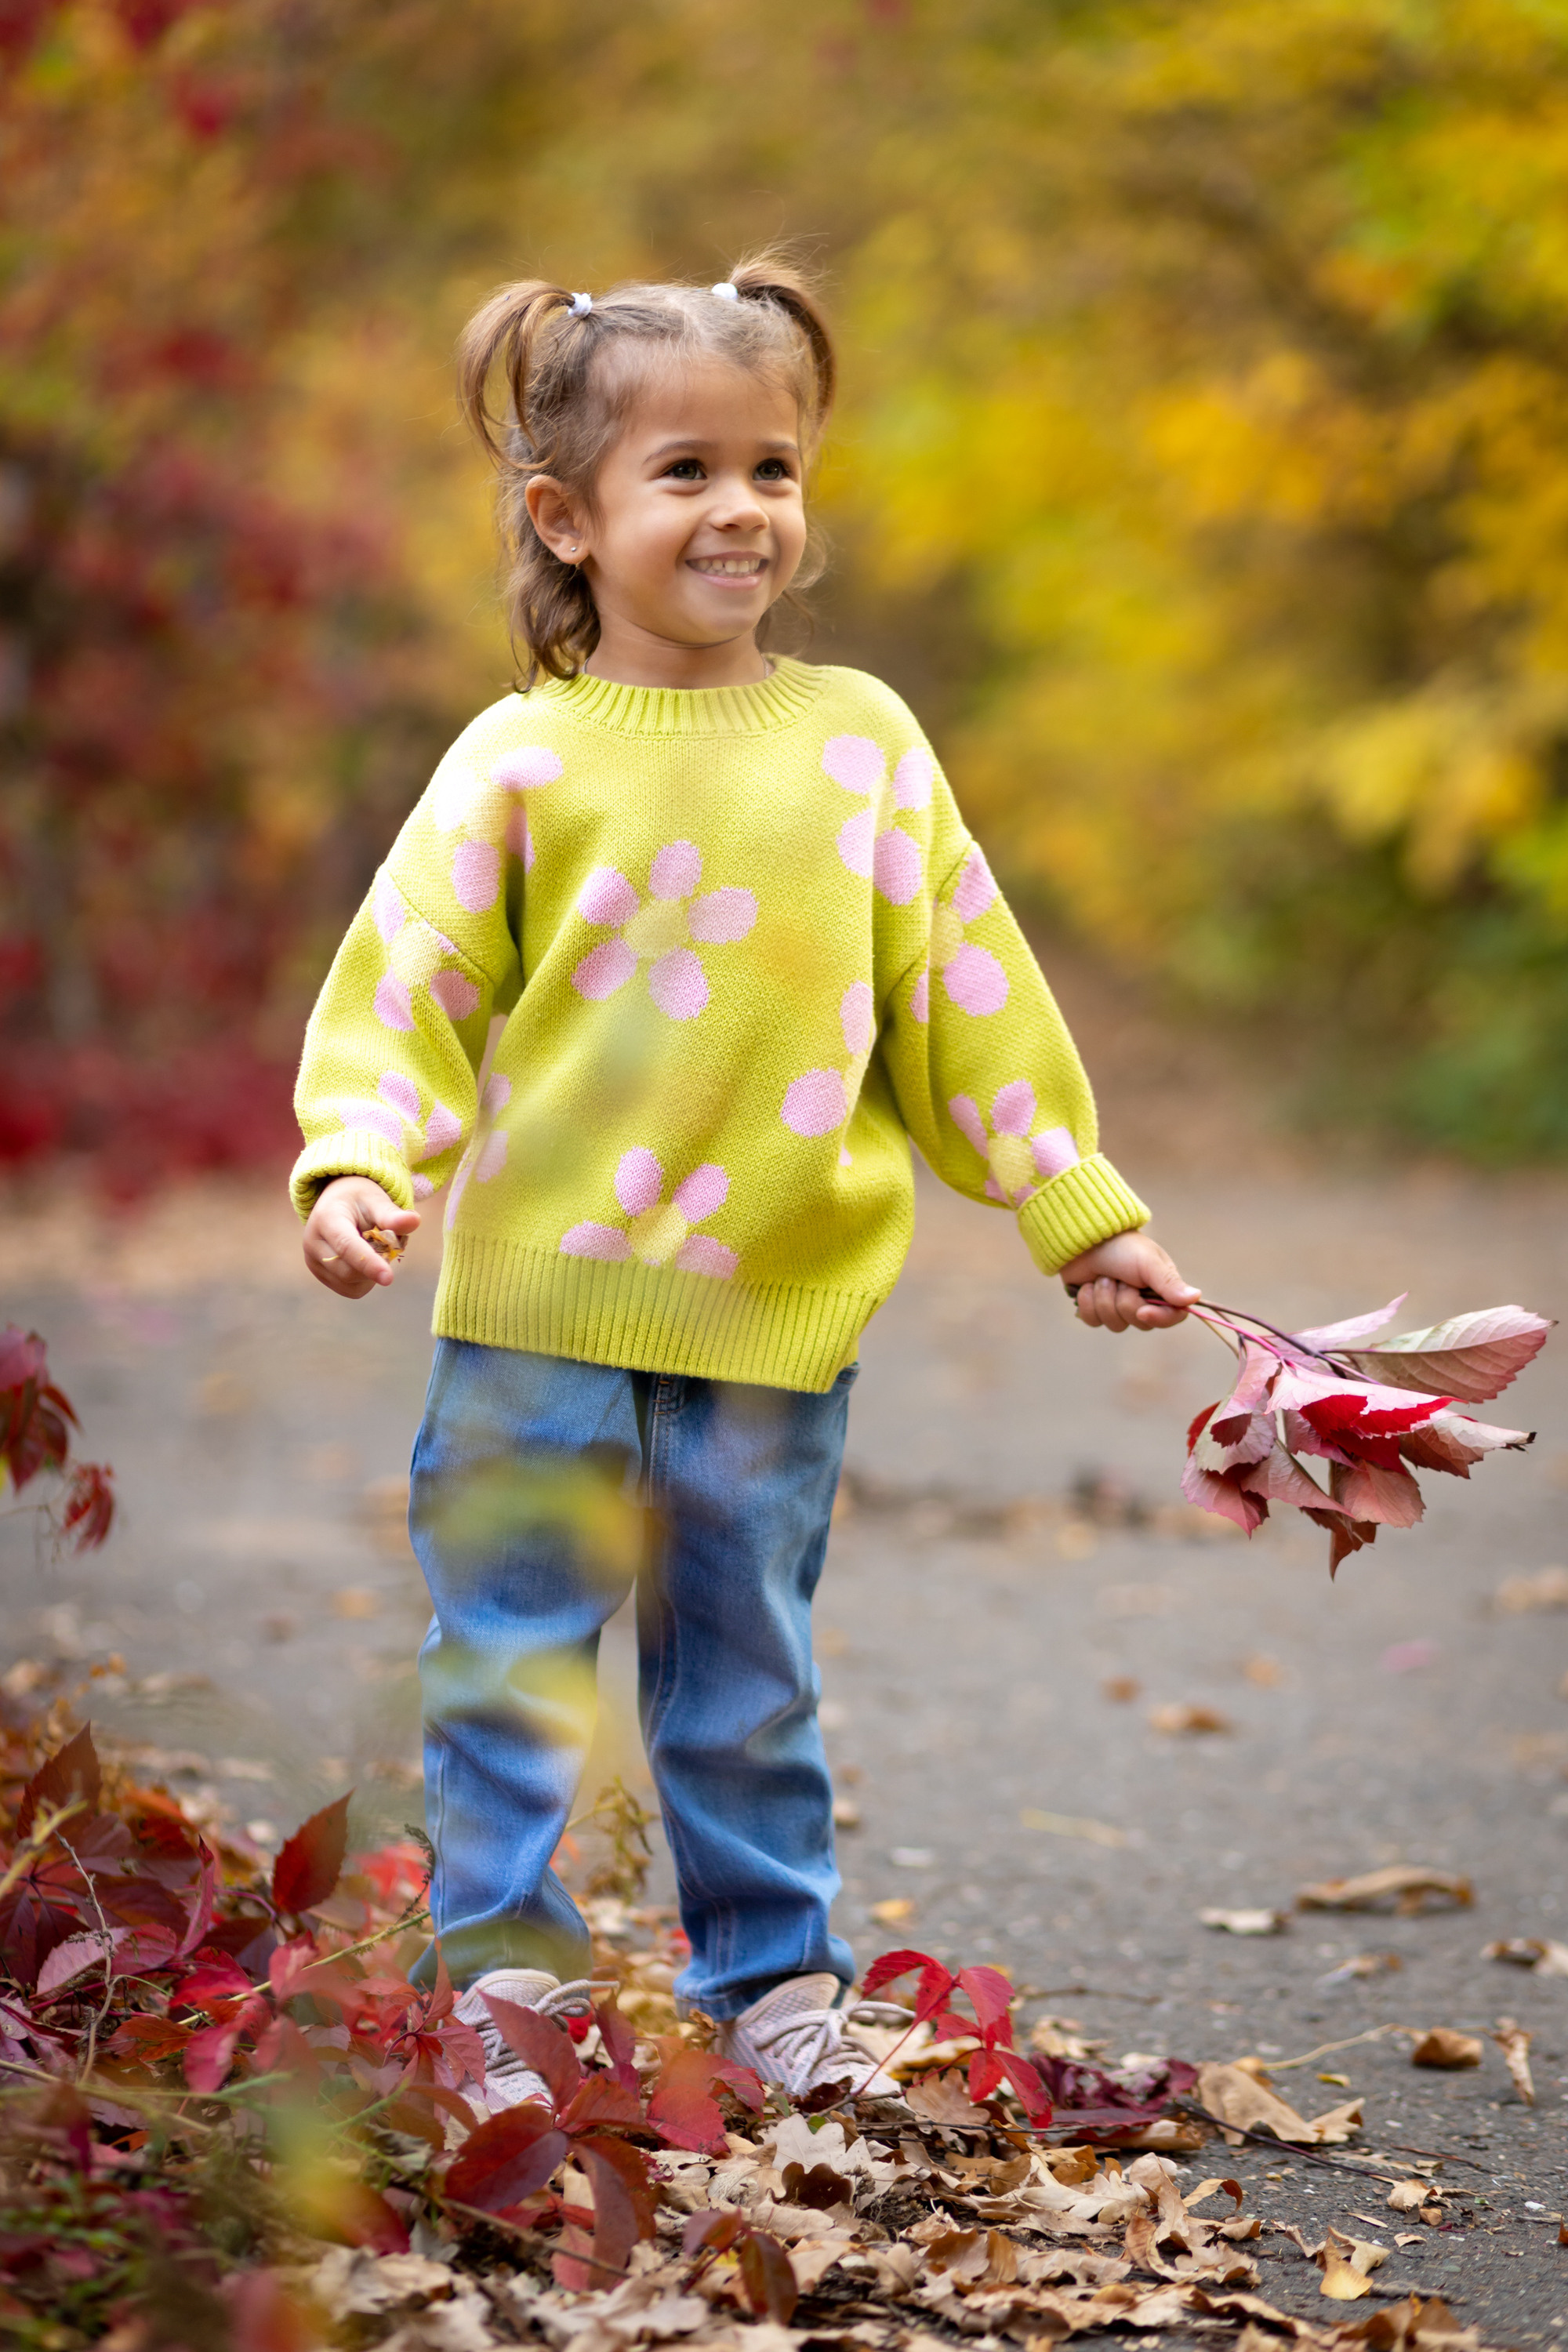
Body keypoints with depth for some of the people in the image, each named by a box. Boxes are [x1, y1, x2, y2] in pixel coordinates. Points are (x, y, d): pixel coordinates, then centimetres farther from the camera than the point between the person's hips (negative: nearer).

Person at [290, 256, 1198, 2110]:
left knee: (745, 1681, 14)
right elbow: (409, 976, -3)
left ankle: (774, 1978, 26)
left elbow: (965, 990, 11)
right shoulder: (526, 757, -2)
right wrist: (360, 1164, -19)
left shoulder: (862, 741, 6)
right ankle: (509, 1980, 12)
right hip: (540, 1312, -2)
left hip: (778, 1322, 2)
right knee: (506, 1664, 2)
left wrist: (1079, 1212, 13)